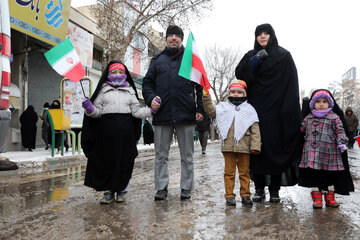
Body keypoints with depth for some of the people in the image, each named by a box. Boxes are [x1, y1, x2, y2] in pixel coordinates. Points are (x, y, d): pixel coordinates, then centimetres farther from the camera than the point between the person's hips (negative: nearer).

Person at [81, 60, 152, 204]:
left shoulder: (130, 91, 15)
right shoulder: (103, 90, 11)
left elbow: (136, 111, 9)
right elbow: (97, 111, 5)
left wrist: (151, 110, -6)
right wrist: (89, 109, -16)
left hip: (125, 131, 1)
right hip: (107, 129, -1)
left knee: (124, 161, 4)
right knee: (106, 160, 1)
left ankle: (120, 190, 17)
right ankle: (108, 191, 12)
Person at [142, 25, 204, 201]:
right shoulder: (157, 60, 16)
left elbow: (201, 85, 6)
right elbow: (147, 82, 15)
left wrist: (200, 109, -4)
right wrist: (151, 98, -6)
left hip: (185, 114, -1)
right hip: (162, 114, 2)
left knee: (187, 155, 6)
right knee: (161, 155, 6)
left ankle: (186, 188, 16)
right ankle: (161, 187, 16)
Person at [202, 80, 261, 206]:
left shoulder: (249, 109, 5)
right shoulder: (223, 107, 11)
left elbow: (255, 129, 2)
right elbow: (211, 111, 8)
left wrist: (255, 146, -6)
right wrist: (206, 98, -5)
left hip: (244, 146, -1)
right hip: (228, 146, 1)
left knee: (244, 171, 9)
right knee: (229, 171, 6)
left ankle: (245, 195, 20)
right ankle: (229, 195, 14)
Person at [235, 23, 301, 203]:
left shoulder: (284, 55, 6)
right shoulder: (251, 55, 15)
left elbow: (292, 84, 0)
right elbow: (239, 74, -2)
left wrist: (291, 111, -9)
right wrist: (255, 60, -13)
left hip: (276, 110, -2)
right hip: (256, 109, 2)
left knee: (276, 146, -2)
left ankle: (275, 189, 7)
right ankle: (259, 188, 8)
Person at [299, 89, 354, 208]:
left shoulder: (334, 117, 3)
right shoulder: (308, 118, 10)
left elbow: (340, 130, 1)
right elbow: (301, 129, 20)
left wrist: (342, 142, -12)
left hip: (329, 153, -1)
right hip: (312, 152, 1)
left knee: (330, 175, 8)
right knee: (315, 175, 2)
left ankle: (330, 197, 21)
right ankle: (317, 197, 11)